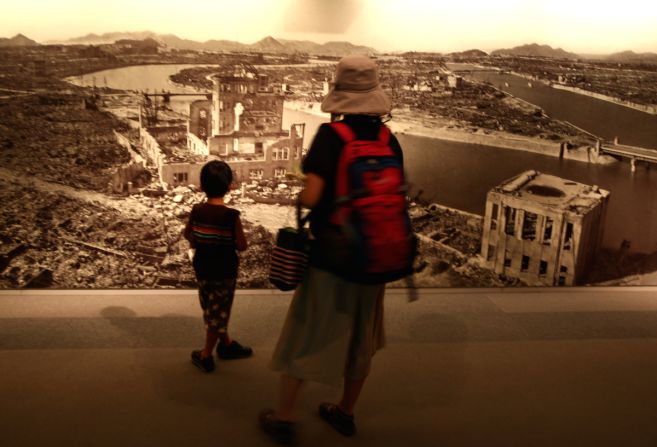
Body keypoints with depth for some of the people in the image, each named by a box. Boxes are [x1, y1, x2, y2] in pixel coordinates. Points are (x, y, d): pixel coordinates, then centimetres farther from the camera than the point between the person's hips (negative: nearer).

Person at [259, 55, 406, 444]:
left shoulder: (331, 136, -17)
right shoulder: (390, 141, -3)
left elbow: (311, 196, -23)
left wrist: (302, 197, -2)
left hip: (330, 255, -4)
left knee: (307, 333, 10)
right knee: (360, 335, 19)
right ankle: (346, 412, 34)